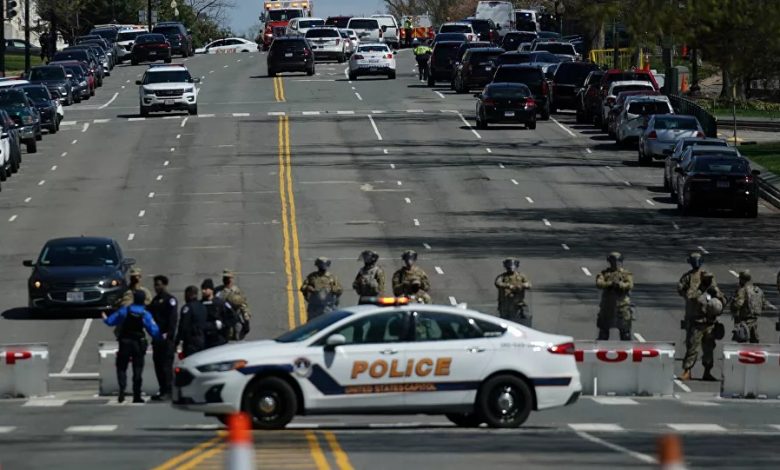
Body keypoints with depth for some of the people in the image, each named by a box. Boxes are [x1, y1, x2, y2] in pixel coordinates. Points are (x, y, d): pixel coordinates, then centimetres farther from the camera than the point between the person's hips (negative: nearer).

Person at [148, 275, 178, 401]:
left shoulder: (170, 300, -5)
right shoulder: (155, 300, 18)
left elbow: (173, 319, -13)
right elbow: (150, 316, 19)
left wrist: (168, 334, -20)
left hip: (166, 339, -8)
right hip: (157, 338, 8)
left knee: (166, 364, -10)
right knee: (158, 365, 8)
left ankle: (168, 391, -10)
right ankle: (163, 391, 13)